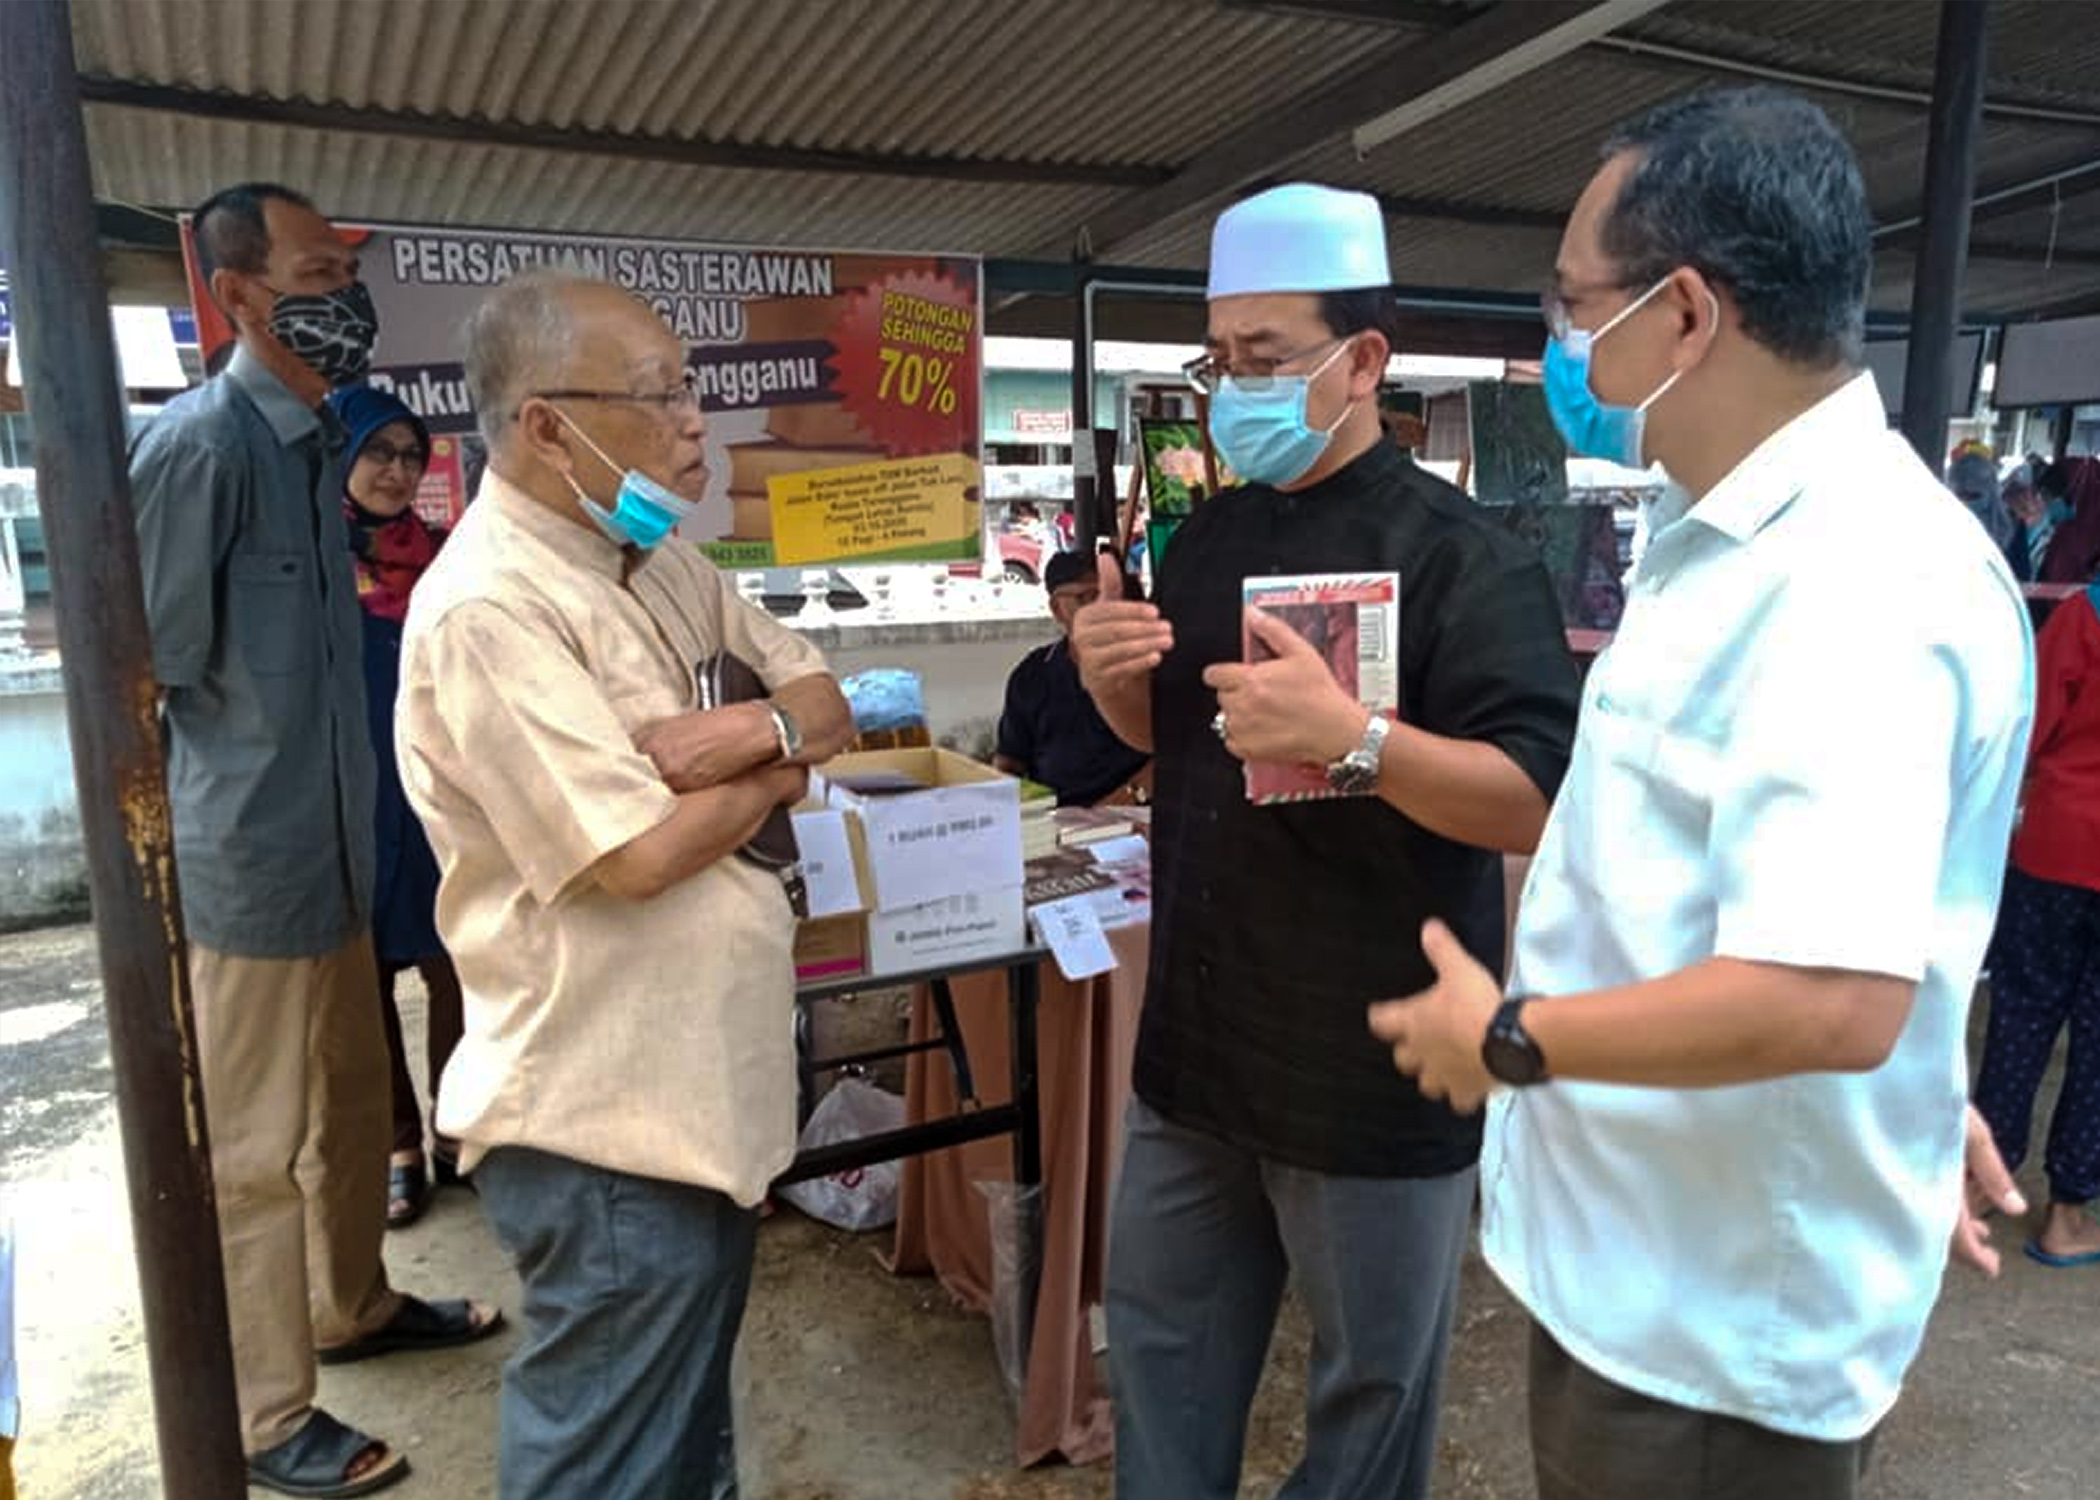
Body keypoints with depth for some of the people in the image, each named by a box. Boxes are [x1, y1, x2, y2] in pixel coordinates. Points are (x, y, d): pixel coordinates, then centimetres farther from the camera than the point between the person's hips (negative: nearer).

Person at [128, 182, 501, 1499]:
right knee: (257, 1145, 6)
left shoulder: (322, 435, 9)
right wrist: (253, 765, -3)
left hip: (333, 836, 9)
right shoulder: (199, 441, -19)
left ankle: (354, 1306, 43)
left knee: (351, 1103, 22)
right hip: (254, 848, -9)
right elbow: (163, 657, -18)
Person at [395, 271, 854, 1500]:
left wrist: (759, 729, -14)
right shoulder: (485, 610, -21)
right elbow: (641, 851, -27)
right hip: (608, 1124, -8)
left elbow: (828, 702, 9)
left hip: (705, 1095, 9)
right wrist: (774, 777, -8)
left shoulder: (662, 563, 7)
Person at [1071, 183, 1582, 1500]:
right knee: (1162, 1345, 22)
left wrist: (1352, 737, -35)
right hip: (1199, 1045, 7)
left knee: (1370, 1384, 16)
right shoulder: (1210, 533, 7)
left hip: (1380, 1073, -6)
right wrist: (1118, 678, -6)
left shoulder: (1458, 553, -15)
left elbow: (1543, 801, -21)